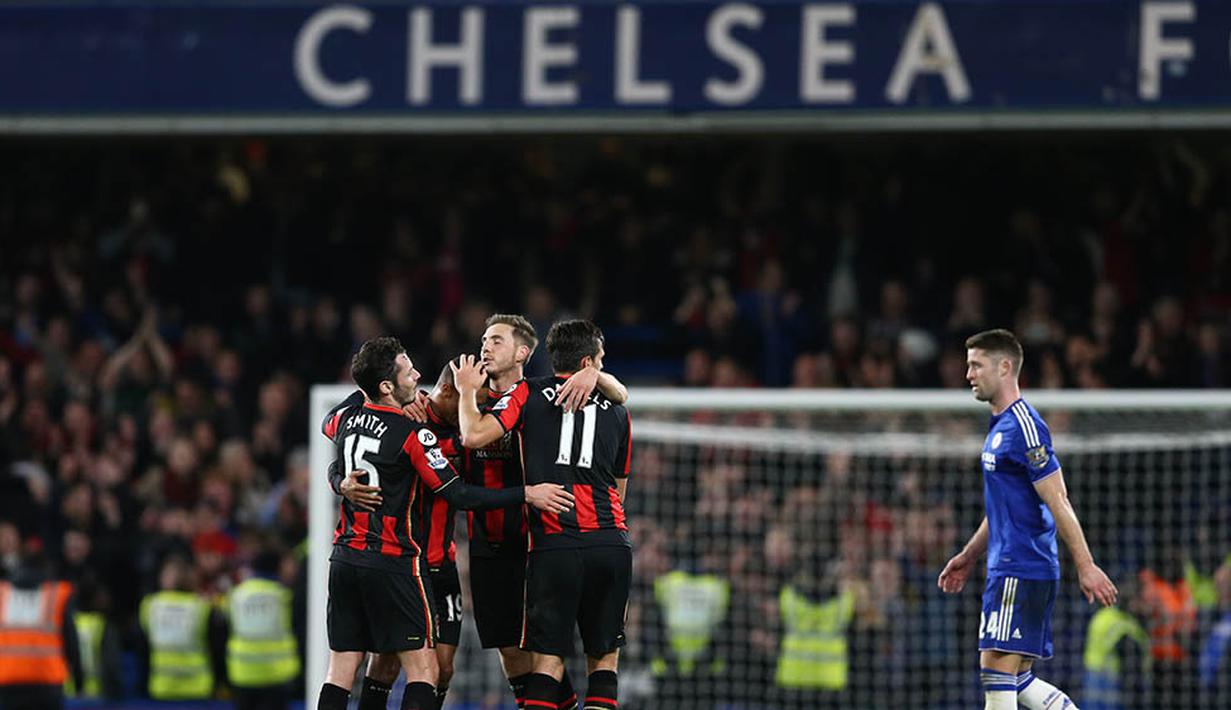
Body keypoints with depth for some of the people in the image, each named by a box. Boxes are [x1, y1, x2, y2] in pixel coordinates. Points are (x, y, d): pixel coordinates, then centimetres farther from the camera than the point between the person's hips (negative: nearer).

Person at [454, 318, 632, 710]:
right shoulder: (616, 411, 16)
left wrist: (467, 390, 12)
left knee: (547, 659, -3)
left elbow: (474, 435, -6)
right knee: (604, 659, 9)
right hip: (611, 544, 2)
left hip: (554, 546, -2)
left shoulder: (528, 393, 5)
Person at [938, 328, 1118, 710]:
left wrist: (1086, 567, -20)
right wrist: (969, 556, 29)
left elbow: (1058, 503, -17)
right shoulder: (1000, 426, 18)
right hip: (1009, 569, 10)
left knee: (997, 672, -11)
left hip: (1020, 572, -10)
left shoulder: (1024, 427, -14)